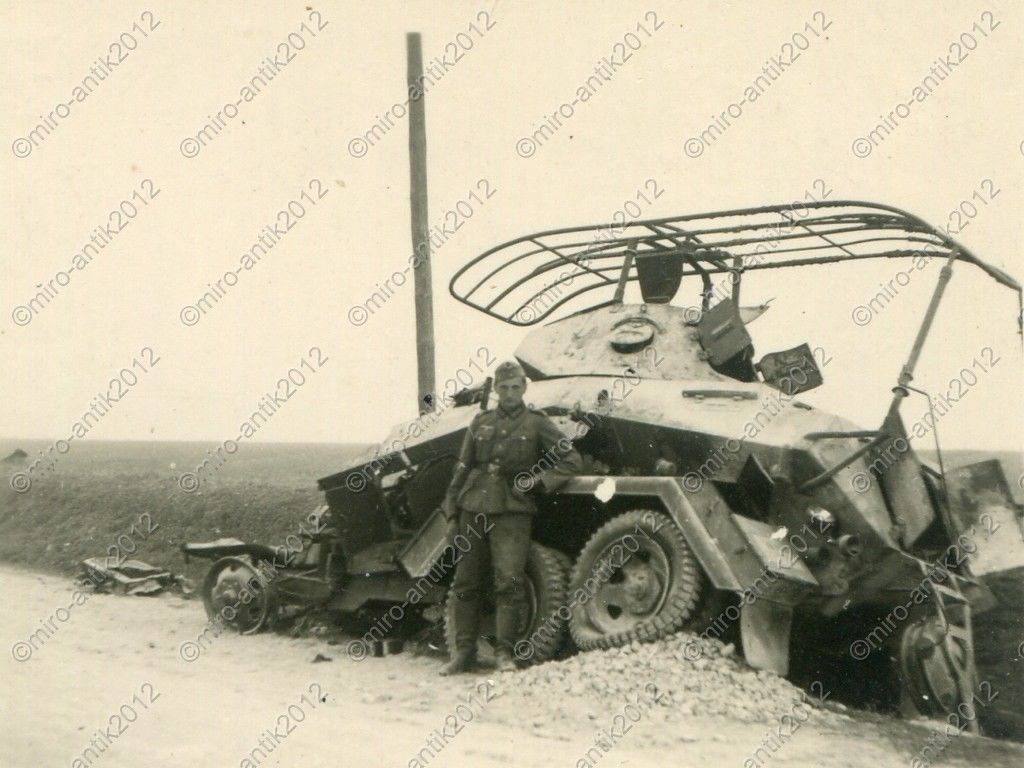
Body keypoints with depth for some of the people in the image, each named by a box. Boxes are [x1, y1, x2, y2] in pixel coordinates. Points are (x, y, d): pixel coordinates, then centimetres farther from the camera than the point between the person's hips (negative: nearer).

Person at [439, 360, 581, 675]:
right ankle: (463, 652, 13)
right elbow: (462, 469, 16)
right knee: (465, 583, 5)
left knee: (509, 582, -12)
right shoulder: (481, 423, 14)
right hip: (474, 509, 4)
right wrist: (452, 514, 11)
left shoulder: (537, 424, 5)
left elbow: (572, 460, 3)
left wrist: (536, 481, -7)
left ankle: (504, 652, -5)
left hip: (512, 513, -4)